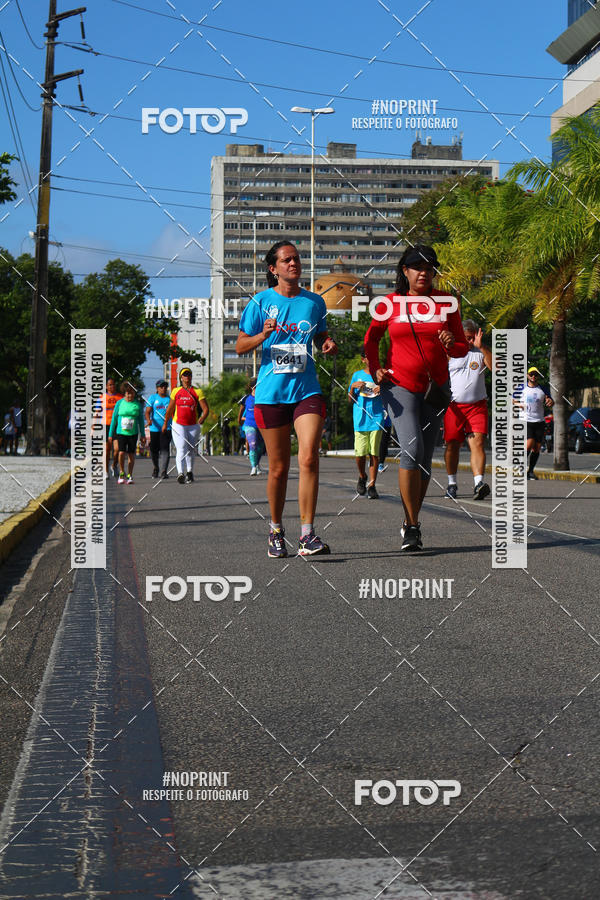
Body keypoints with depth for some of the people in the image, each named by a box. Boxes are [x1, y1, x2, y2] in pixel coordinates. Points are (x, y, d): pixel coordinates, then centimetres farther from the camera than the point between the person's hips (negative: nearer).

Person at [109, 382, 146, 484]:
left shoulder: (138, 404, 5)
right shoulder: (119, 403, 2)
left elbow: (141, 420, 12)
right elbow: (114, 418, 7)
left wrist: (142, 435, 10)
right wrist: (110, 434, 6)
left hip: (133, 433, 1)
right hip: (121, 432, -1)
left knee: (131, 454, 2)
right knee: (121, 453, -14)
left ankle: (130, 475, 14)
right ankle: (122, 473, 5)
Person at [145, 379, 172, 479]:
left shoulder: (170, 399, 11)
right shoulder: (152, 398, 6)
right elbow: (147, 411, -3)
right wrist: (149, 420, -23)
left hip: (167, 428, 0)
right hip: (154, 428, 0)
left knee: (164, 449, -12)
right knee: (154, 449, 7)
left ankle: (163, 471, -16)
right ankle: (156, 468, 31)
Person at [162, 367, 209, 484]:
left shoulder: (197, 392, 4)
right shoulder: (176, 391, 8)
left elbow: (206, 409, 1)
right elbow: (170, 409, 18)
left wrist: (200, 421, -13)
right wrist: (165, 423, 22)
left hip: (193, 426, 1)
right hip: (178, 426, -1)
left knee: (191, 450, 12)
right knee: (181, 449, -17)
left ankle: (189, 472, 32)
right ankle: (180, 473, -29)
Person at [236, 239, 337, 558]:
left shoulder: (314, 301, 9)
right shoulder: (261, 302, 2)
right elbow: (240, 346, 4)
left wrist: (328, 344, 0)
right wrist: (264, 335, -15)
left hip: (306, 390, 1)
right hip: (271, 392, -1)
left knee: (308, 458, -15)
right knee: (278, 468, 5)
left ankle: (307, 534, -12)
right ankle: (276, 529, 24)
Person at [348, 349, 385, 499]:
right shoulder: (357, 375, 13)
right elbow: (350, 401, 12)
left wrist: (382, 390, -8)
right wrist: (353, 387, -6)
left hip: (376, 419, 0)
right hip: (360, 420, 0)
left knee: (374, 452, -6)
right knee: (360, 453, -6)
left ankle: (372, 484, -2)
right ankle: (362, 476, 21)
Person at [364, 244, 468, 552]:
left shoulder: (446, 303, 4)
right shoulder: (390, 304, 0)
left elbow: (463, 348, 8)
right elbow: (372, 337, 15)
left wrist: (452, 345, -14)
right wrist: (375, 369, 1)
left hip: (435, 388, 3)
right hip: (400, 385, -3)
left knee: (425, 458, 7)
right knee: (411, 448, -20)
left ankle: (410, 523, 21)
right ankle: (412, 525, -15)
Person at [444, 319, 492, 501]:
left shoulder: (481, 352, 10)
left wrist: (482, 347, -16)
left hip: (477, 405, 0)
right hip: (454, 405, 0)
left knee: (478, 443, -14)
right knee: (452, 444, 5)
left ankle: (479, 483, -26)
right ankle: (452, 483, 21)